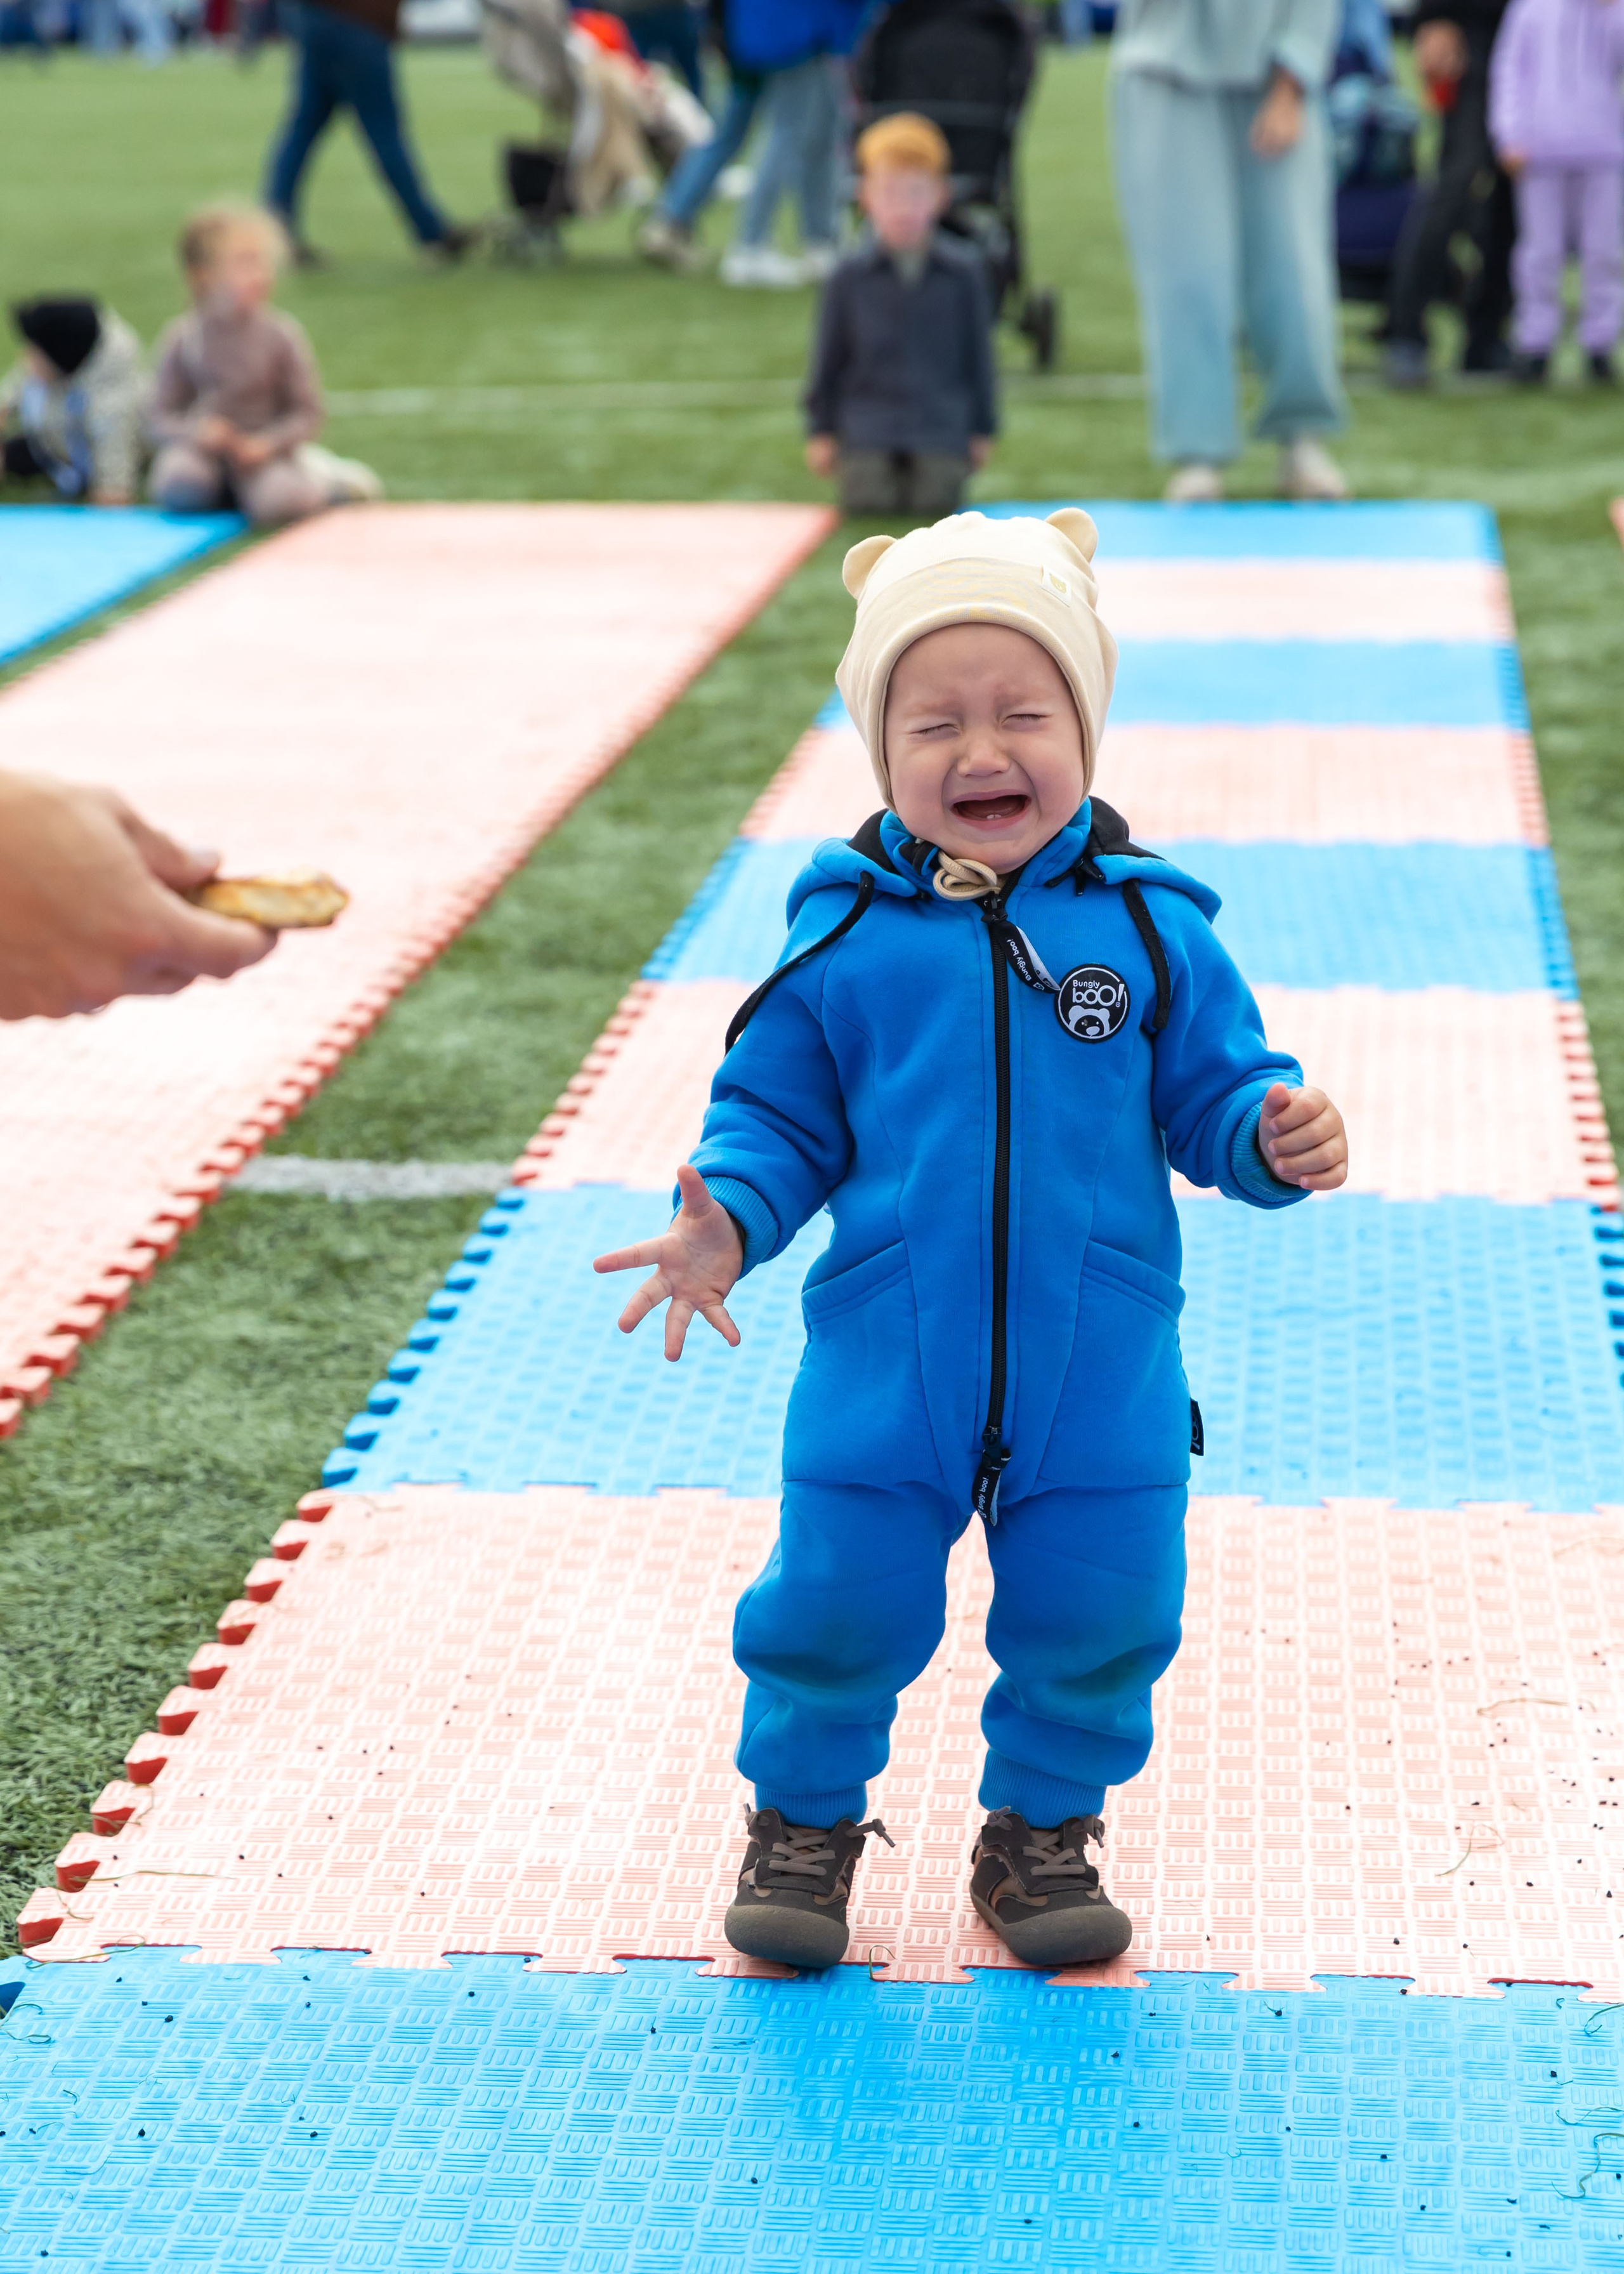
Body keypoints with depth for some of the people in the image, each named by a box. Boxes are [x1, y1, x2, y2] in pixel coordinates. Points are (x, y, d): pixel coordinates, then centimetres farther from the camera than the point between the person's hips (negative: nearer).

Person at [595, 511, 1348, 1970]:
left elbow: (1212, 1096, 2)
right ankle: (804, 1819, 33)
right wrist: (728, 1222, -13)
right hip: (885, 1369, -1)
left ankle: (1044, 1826, 34)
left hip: (1101, 1373, 1)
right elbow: (777, 1112, 4)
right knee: (840, 1605, 6)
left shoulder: (1146, 926, -2)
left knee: (1097, 1615, 9)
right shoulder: (846, 932, -4)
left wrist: (1274, 1139, -19)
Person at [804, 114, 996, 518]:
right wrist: (821, 432, 7)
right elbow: (829, 358, 7)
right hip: (867, 423, 0)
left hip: (943, 425, 0)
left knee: (936, 501, -16)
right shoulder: (850, 276, 1)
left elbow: (978, 353, 7)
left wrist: (982, 431, 9)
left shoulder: (963, 272, 0)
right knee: (868, 501, -16)